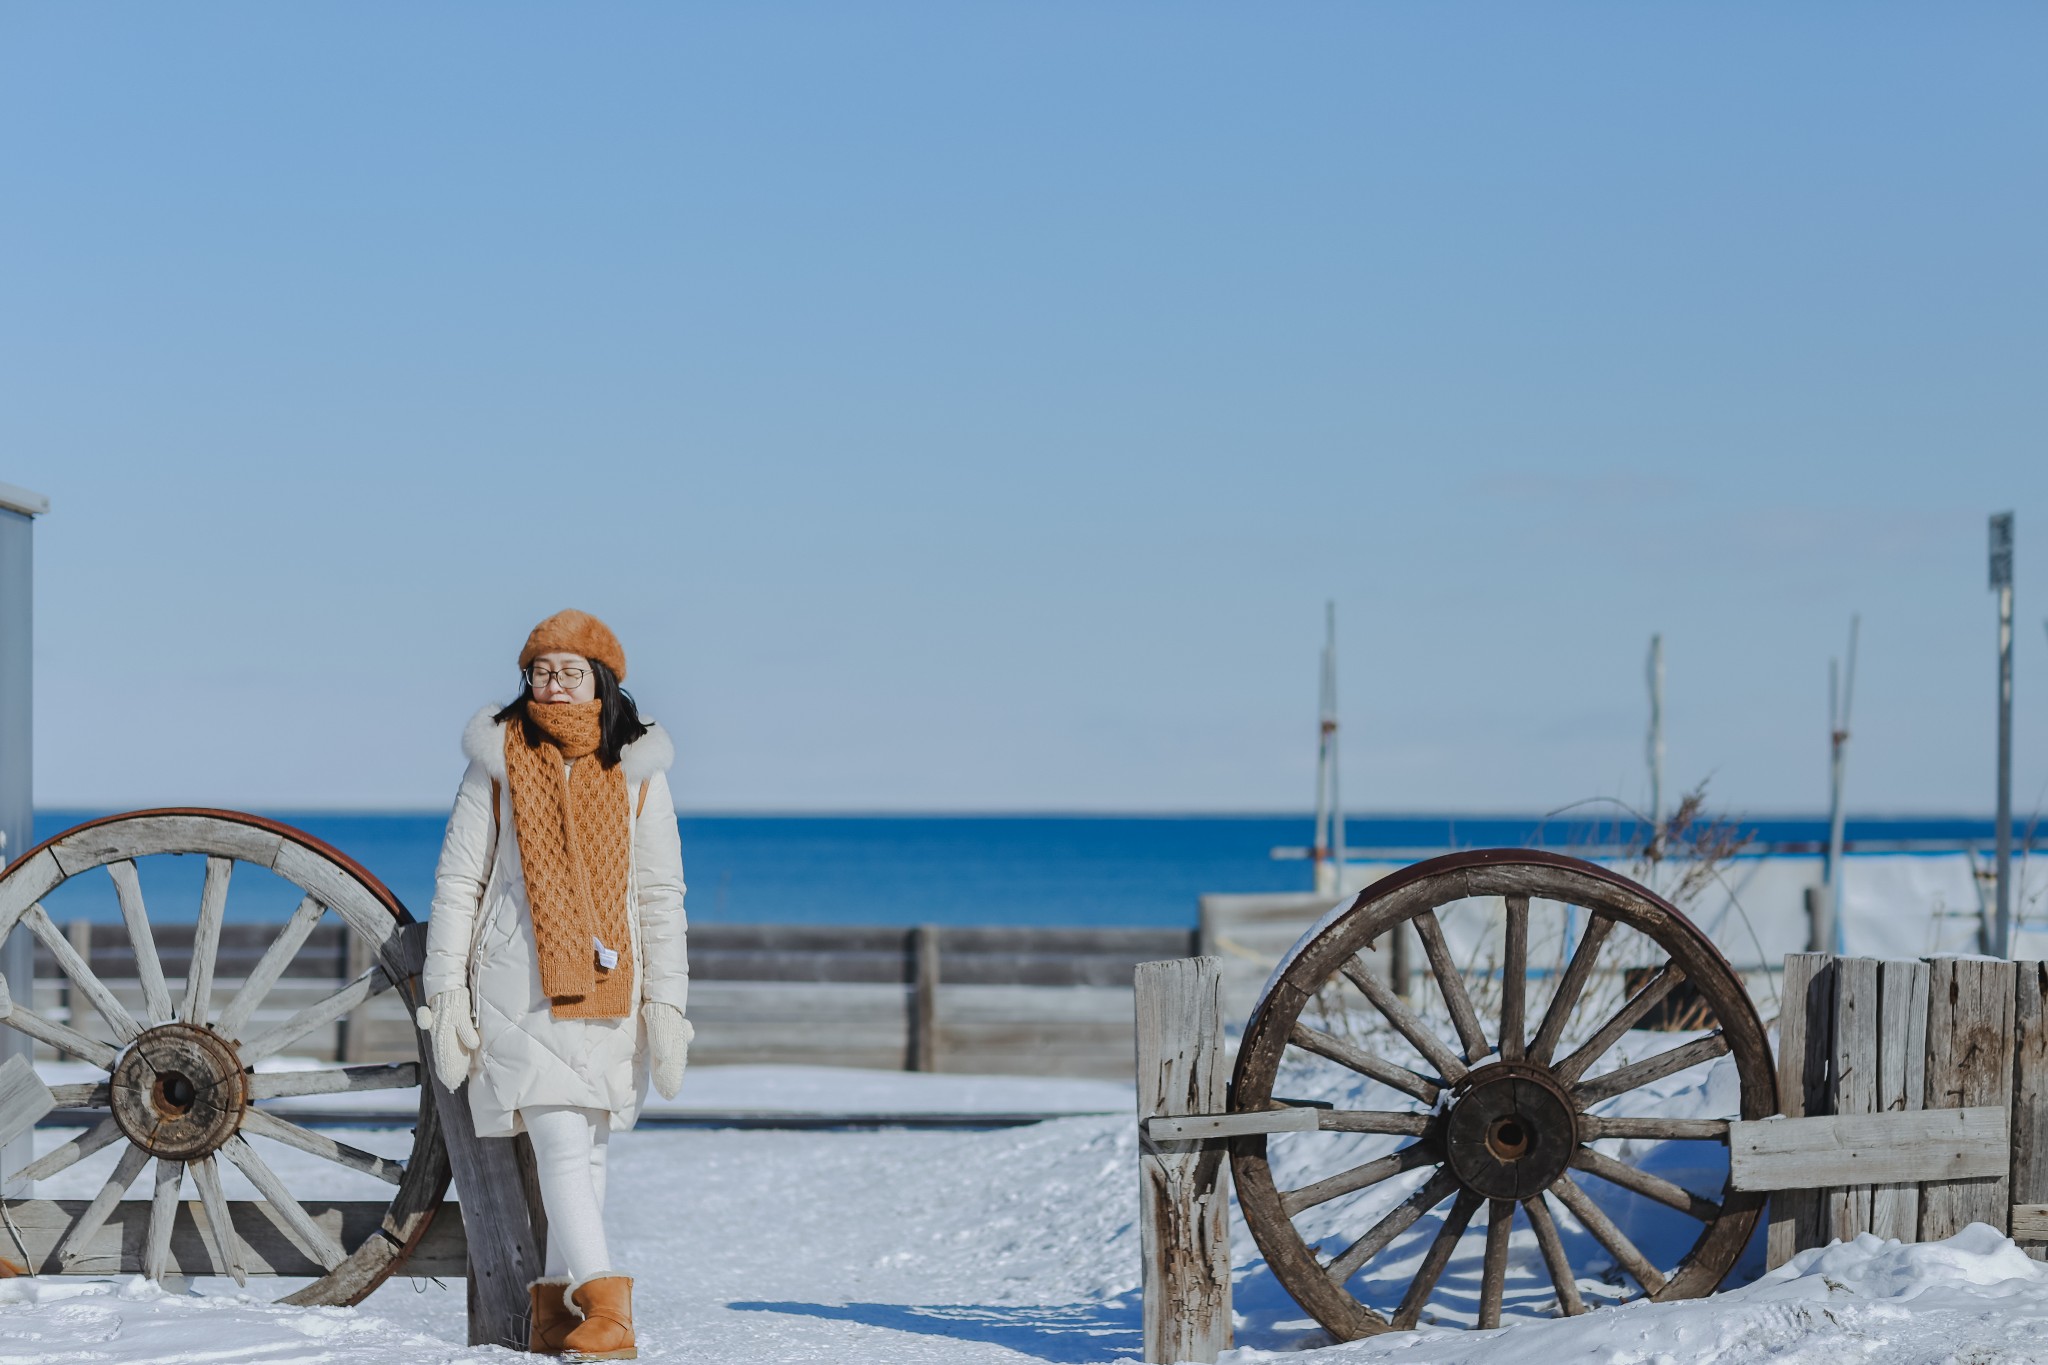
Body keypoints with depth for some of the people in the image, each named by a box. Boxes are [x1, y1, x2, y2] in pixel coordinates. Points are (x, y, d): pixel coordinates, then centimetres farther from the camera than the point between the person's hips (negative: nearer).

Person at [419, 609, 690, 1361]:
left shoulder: (638, 774, 5)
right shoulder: (499, 764, 2)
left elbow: (661, 897, 6)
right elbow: (458, 883, 5)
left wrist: (666, 1003, -1)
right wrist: (446, 993, -1)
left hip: (607, 990, 2)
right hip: (520, 989, -2)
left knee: (583, 1152, 8)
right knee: (562, 1145, -14)